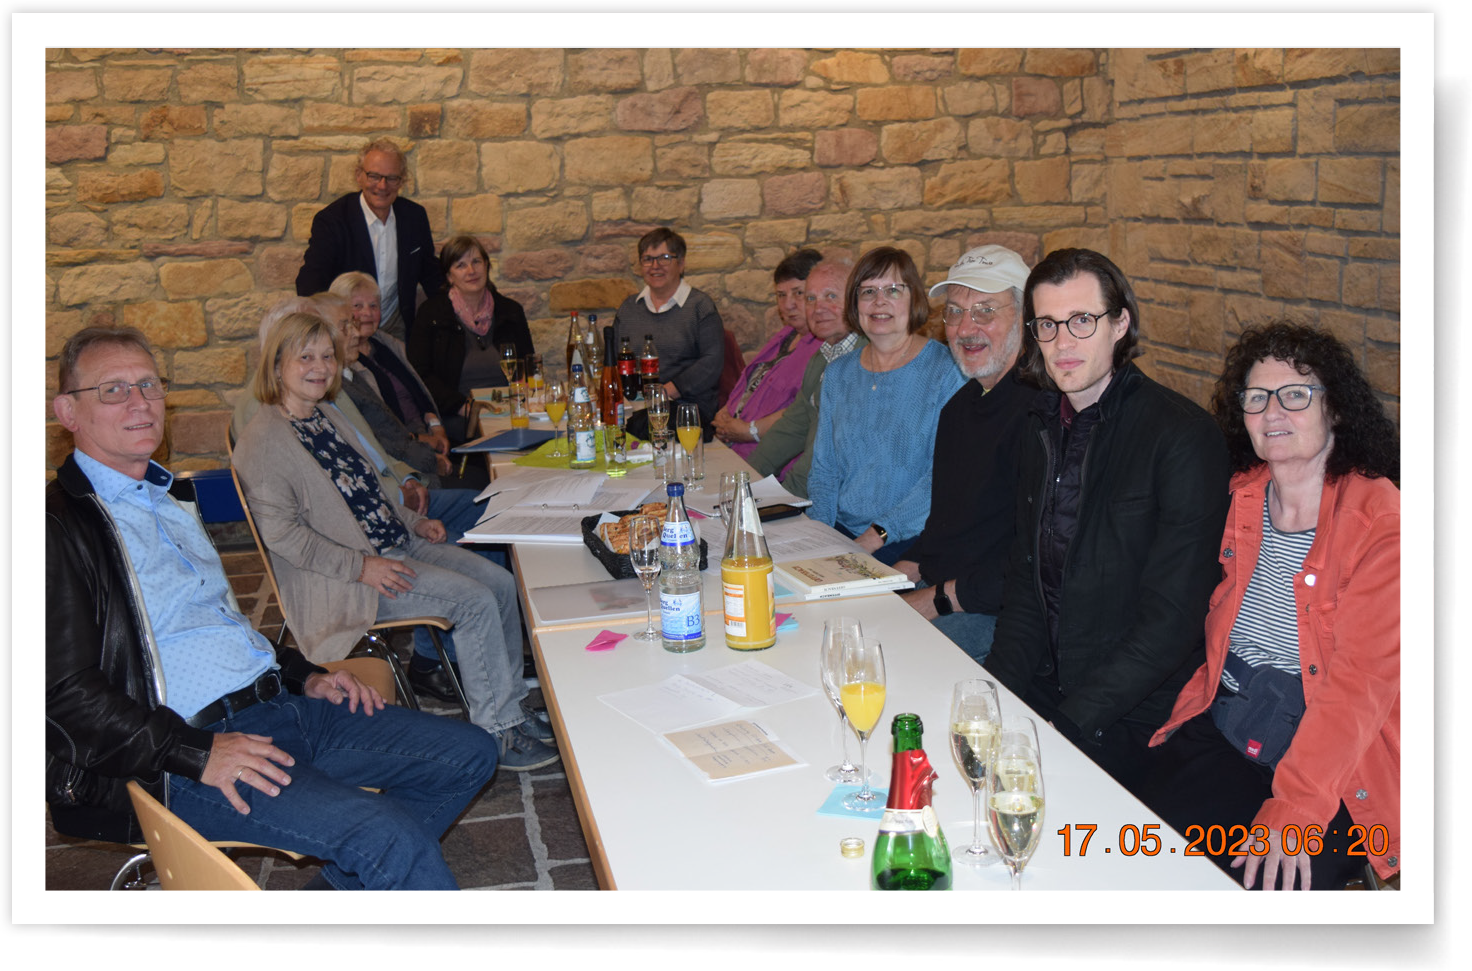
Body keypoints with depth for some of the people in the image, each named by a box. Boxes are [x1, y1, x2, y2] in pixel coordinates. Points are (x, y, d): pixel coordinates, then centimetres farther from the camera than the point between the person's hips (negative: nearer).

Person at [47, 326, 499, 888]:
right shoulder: (62, 522, -8)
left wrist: (304, 675, 12)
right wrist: (197, 754, -21)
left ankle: (342, 885, 10)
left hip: (277, 703, 9)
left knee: (468, 756, 3)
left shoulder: (169, 500, 20)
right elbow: (68, 691, -15)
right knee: (389, 835, -27)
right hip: (175, 760, -9)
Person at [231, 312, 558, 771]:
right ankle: (497, 732, -10)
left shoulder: (327, 419, 15)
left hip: (396, 546, 9)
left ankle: (512, 709, 7)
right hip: (343, 578, -9)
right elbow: (280, 532, -19)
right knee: (475, 601, -21)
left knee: (500, 582, -3)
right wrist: (361, 567, -23)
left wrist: (413, 522, 11)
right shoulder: (264, 440, -13)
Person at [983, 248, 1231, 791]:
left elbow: (1170, 621, -17)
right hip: (1043, 682, 6)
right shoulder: (1040, 426, 9)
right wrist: (996, 689, -3)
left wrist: (1067, 725, -20)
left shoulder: (1186, 438, -14)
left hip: (1131, 712, -6)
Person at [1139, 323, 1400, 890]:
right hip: (1219, 732, 4)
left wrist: (1293, 808, -25)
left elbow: (1361, 679, -17)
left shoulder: (1383, 522, -11)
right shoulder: (1239, 498, 7)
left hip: (1340, 767, -4)